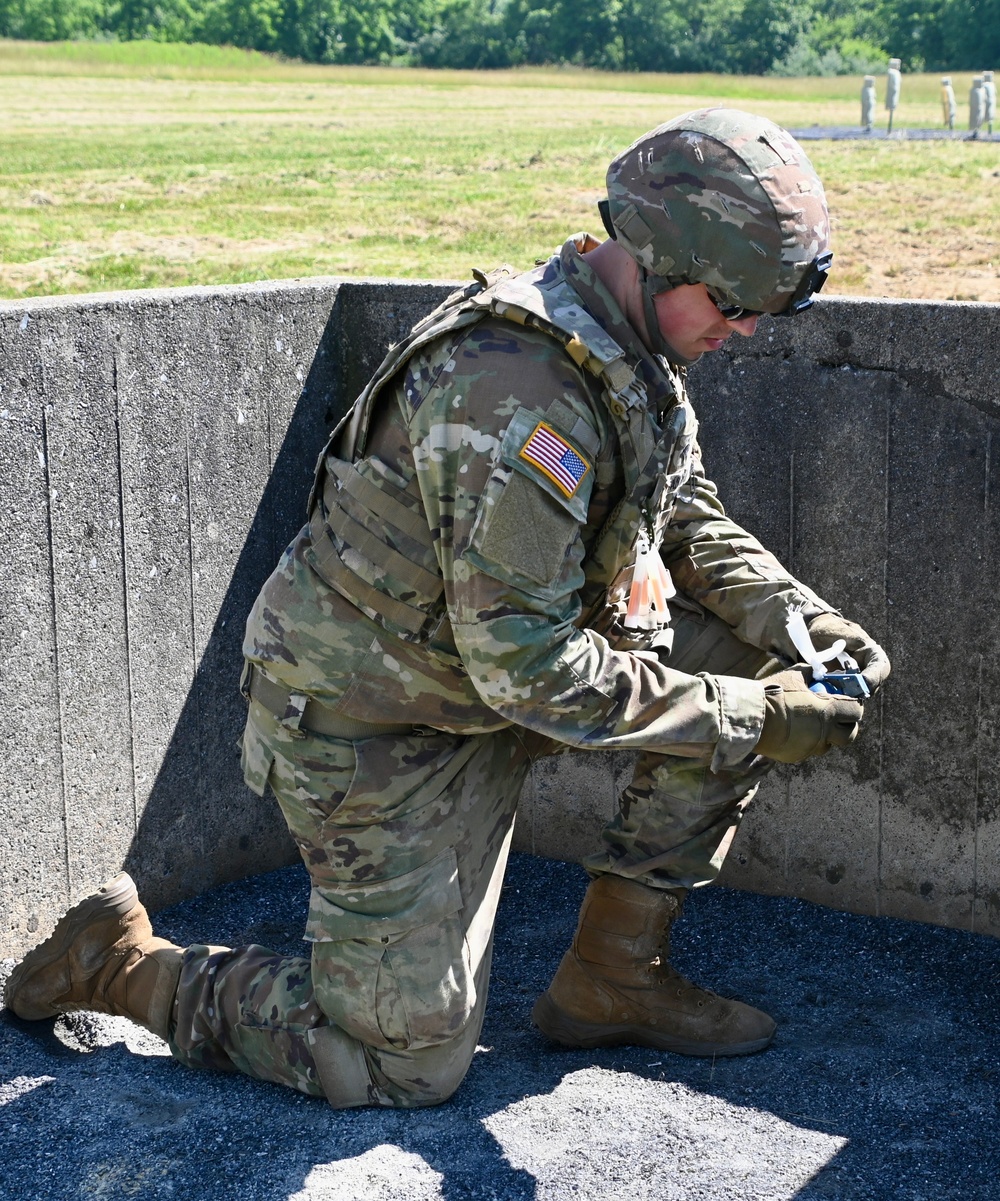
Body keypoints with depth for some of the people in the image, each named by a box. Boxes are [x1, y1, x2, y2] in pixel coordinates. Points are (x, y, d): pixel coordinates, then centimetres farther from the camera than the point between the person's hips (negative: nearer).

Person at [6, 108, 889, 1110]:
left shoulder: (630, 350, -1)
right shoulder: (522, 392, -32)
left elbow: (694, 527, 11)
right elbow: (527, 666, -32)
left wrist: (806, 623, -7)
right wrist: (753, 718, -26)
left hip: (500, 665, 9)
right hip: (370, 726, -9)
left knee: (749, 661, -1)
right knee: (409, 1065, -2)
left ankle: (611, 978, 9)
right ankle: (121, 965, 15)